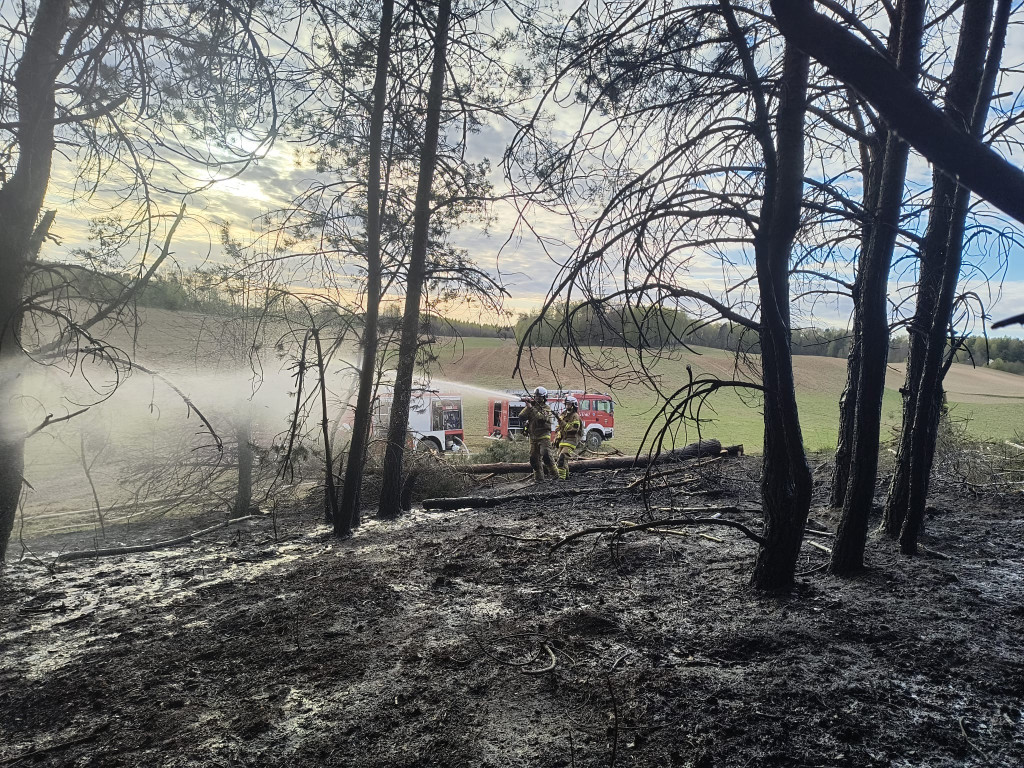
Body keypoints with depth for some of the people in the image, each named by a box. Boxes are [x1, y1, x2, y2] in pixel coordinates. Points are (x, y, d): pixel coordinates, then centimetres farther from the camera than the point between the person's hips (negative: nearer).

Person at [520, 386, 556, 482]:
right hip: (533, 437, 5)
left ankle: (553, 473, -5)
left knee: (546, 455, -20)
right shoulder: (531, 406, 10)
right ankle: (539, 477, 15)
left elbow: (542, 418, -21)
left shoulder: (546, 408, -1)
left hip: (544, 436, -5)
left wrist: (531, 408, -23)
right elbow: (521, 416, -2)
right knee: (534, 458, 6)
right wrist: (527, 408, -16)